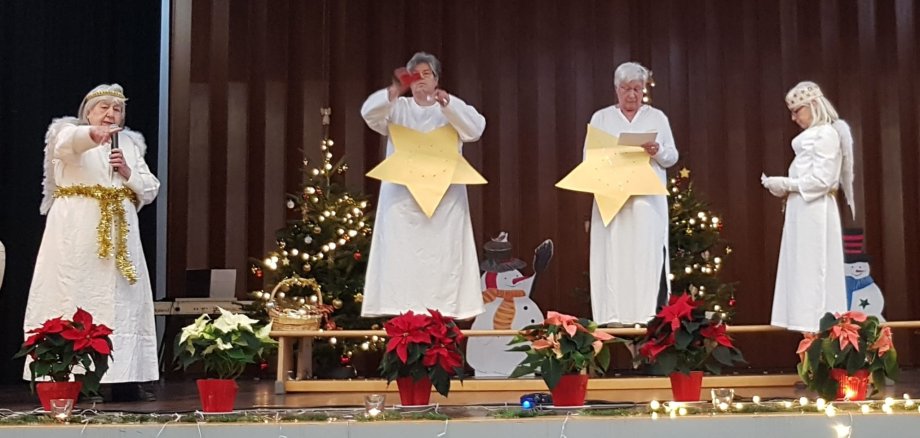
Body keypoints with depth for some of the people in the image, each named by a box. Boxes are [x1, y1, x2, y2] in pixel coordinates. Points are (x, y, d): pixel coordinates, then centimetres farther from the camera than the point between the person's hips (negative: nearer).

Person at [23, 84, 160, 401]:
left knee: (123, 302, 0)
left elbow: (150, 190, 12)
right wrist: (92, 133, -44)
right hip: (77, 233, -4)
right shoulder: (70, 133, 5)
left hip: (120, 234, 4)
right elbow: (67, 142, -22)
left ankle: (124, 379, 1)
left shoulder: (130, 144, 19)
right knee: (73, 299, -9)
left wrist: (128, 173, -7)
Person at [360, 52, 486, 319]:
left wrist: (447, 104, -21)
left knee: (443, 256, -6)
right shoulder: (397, 108, 14)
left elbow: (476, 129, -5)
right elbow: (370, 113, -6)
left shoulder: (452, 108, 13)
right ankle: (401, 313, -8)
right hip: (402, 196, 0)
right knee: (402, 256, -7)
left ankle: (444, 313, -6)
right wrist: (394, 91, -26)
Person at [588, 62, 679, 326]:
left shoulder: (657, 117, 13)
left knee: (649, 253, -6)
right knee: (614, 254, -6)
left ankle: (651, 314, -6)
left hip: (648, 198, 0)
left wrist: (657, 151, -13)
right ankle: (615, 315, -6)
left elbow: (672, 157, 9)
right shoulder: (601, 118, 11)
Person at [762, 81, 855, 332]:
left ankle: (819, 322, -2)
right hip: (803, 210, 9)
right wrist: (786, 188, 5)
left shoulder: (826, 134, -11)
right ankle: (814, 321, 11)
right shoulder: (813, 135, 16)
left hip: (815, 211, -9)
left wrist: (785, 184, -15)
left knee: (814, 268, -6)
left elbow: (822, 179, -18)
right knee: (804, 269, 8)